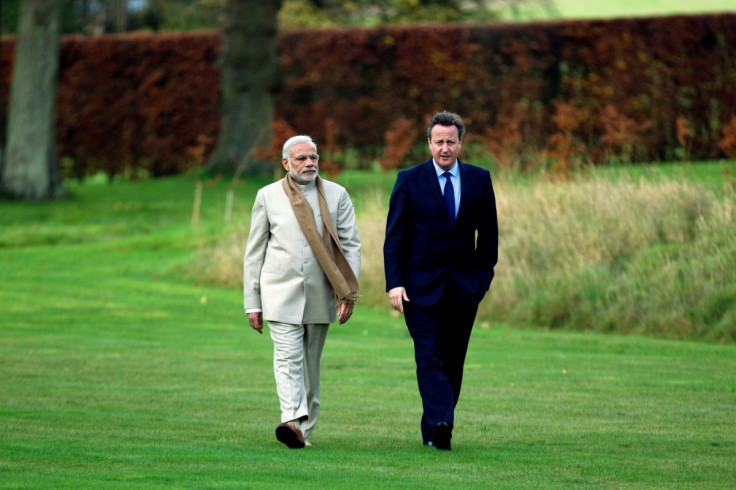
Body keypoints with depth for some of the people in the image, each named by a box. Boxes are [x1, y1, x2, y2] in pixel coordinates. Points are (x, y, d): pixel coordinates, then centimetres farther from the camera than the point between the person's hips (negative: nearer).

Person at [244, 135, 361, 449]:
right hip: (281, 292, -2)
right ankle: (293, 421, -31)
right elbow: (254, 252, 8)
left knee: (311, 364, 6)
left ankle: (305, 428, 13)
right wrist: (252, 303, 4)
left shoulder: (336, 195, 6)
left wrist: (348, 295, -5)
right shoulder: (268, 196, 5)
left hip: (321, 294, 2)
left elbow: (351, 245, 5)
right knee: (288, 358, -16)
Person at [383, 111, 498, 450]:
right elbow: (394, 236, -2)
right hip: (422, 286, -3)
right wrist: (394, 283, -11)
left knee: (453, 361, 6)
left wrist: (484, 277, 1)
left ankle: (433, 429, 13)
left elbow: (488, 234, 11)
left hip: (464, 286, 3)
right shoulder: (409, 180, -1)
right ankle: (440, 424, -27)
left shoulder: (479, 180, 6)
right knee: (429, 358, -15)